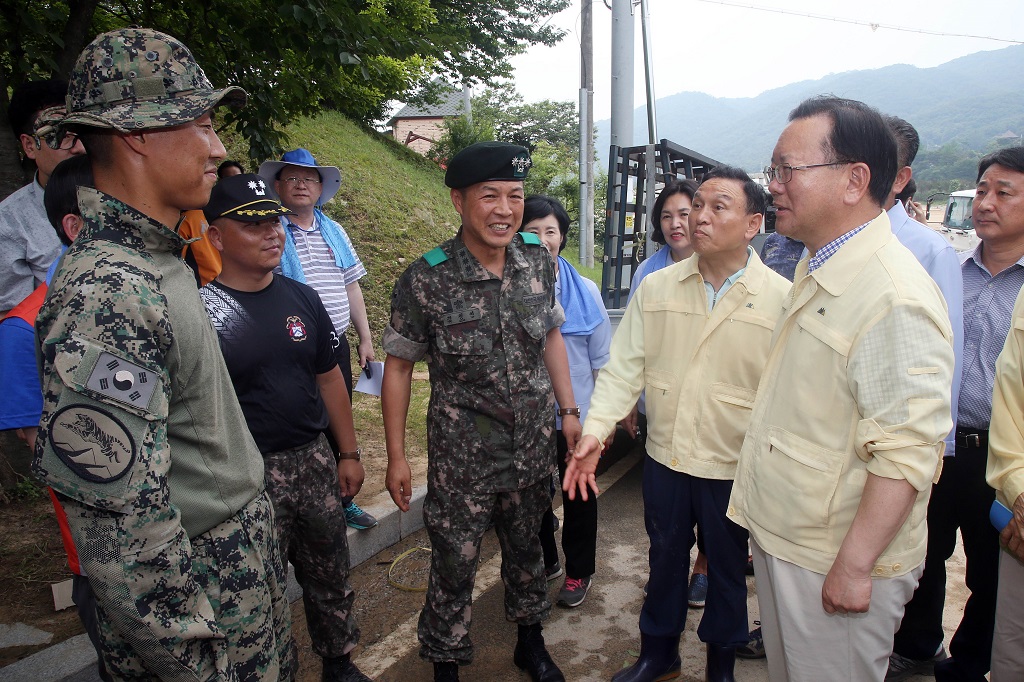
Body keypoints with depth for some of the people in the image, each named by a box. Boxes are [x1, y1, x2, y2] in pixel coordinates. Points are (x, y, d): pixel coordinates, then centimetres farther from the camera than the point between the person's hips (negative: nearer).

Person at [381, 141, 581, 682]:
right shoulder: (425, 281, -18)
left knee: (526, 547, 23)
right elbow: (398, 365, -9)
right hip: (462, 455, -4)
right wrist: (396, 456, -7)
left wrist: (569, 410, 7)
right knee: (454, 564, 10)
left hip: (534, 447, 4)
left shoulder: (538, 260, -5)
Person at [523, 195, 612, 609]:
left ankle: (579, 571, 37)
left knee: (579, 497, 15)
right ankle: (543, 560, 43)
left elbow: (601, 360, 0)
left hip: (577, 414, 0)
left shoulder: (585, 291, -7)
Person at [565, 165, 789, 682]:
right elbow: (624, 365, -4)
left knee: (727, 569, 19)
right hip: (664, 458, 3)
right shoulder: (656, 287, -3)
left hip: (735, 468, -2)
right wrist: (596, 430, -15)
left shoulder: (781, 298, -11)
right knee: (664, 560, 21)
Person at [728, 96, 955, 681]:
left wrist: (854, 566, -22)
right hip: (779, 539, 9)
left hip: (835, 562, -9)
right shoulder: (818, 272, 7)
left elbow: (907, 451, -26)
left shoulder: (894, 297, -24)